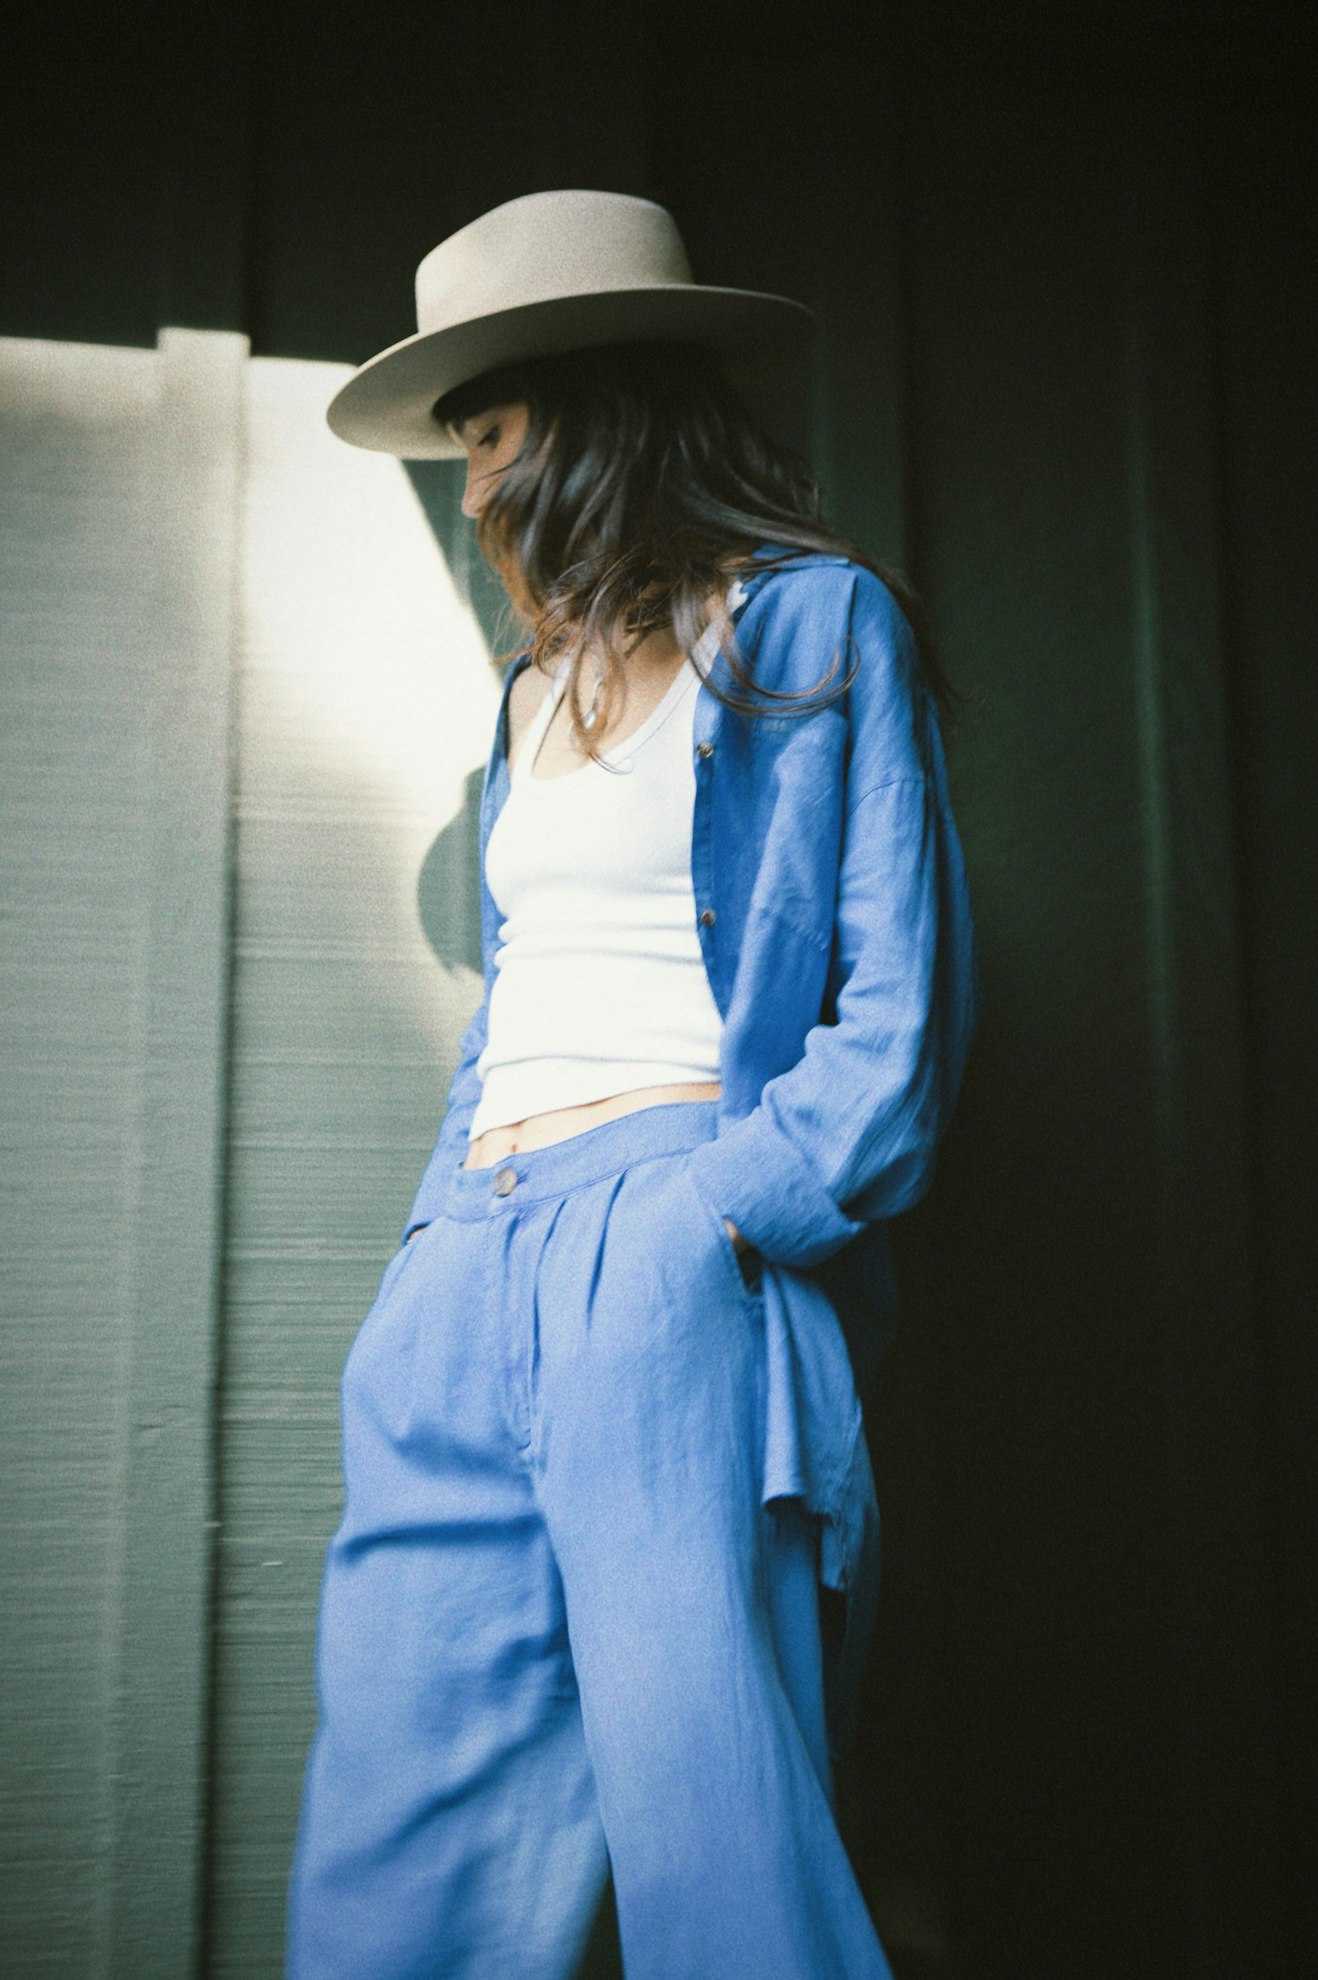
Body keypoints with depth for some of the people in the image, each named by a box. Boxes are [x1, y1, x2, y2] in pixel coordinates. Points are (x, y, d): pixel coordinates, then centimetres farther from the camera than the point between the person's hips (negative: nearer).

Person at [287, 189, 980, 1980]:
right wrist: (440, 1256, 12)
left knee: (705, 1829, -9)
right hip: (469, 1278, 7)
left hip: (674, 1261, -6)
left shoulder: (818, 624, 5)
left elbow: (902, 1007, -2)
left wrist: (712, 1220, -16)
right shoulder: (537, 690, 25)